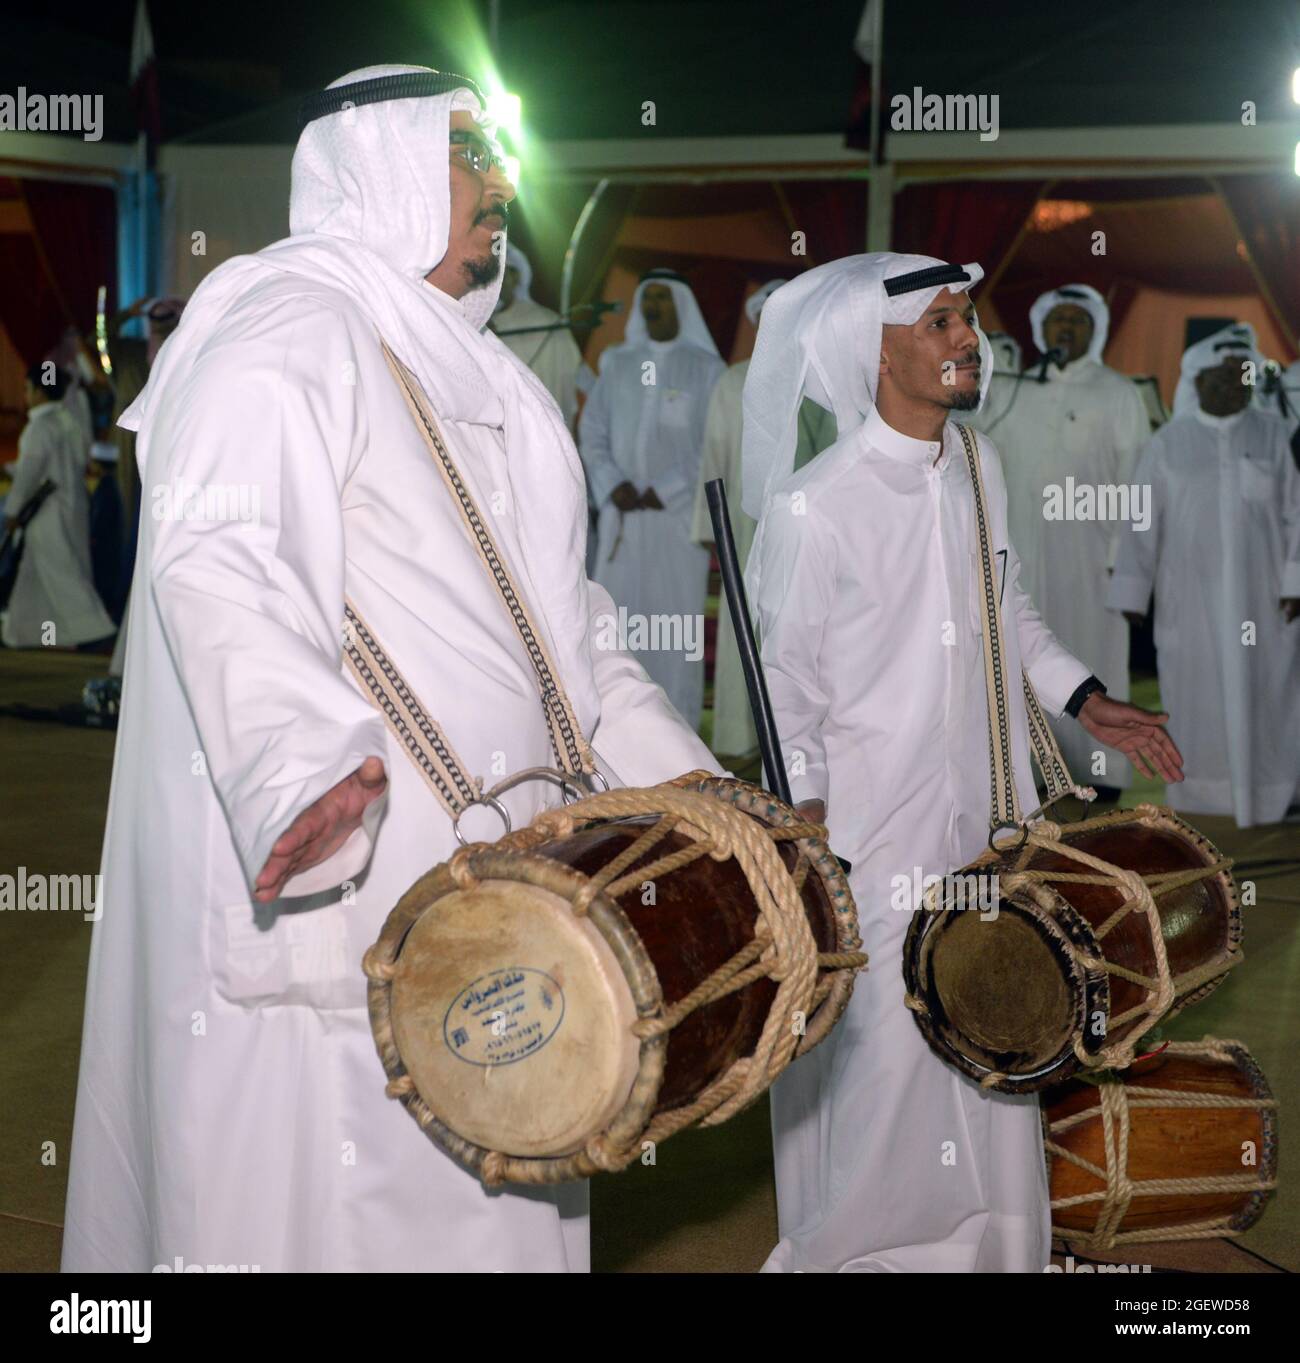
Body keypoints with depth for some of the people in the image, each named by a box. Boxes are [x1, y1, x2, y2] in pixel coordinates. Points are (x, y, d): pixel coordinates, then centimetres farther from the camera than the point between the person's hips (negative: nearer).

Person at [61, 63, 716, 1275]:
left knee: (489, 1201, 12)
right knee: (331, 1201, -4)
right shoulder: (285, 335, -7)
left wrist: (684, 778, 18)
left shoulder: (464, 370, 23)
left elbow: (555, 617, 26)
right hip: (332, 902, -9)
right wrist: (300, 768, -40)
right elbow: (218, 559, -24)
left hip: (480, 890, 9)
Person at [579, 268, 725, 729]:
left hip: (679, 510, -3)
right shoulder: (617, 365, 10)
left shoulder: (706, 369, -2)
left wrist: (665, 491, -14)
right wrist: (613, 486, -9)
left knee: (676, 615, -4)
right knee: (618, 610, 2)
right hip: (623, 510, 3)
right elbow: (592, 431, 7)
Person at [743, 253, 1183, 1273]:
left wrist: (1085, 701, 12)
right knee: (877, 1046, 1)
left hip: (987, 810, 7)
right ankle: (850, 1246, 24)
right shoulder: (814, 507, -16)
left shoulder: (980, 469, 4)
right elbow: (786, 675, -11)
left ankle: (988, 1238, 34)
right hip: (871, 829, -6)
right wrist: (804, 809, -16)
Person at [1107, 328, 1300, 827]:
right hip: (1191, 594, 0)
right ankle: (1200, 797, 11)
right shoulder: (1167, 443, 1)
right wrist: (1131, 593, -4)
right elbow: (1143, 523, 0)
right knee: (1196, 694, 3)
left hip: (1259, 592, 0)